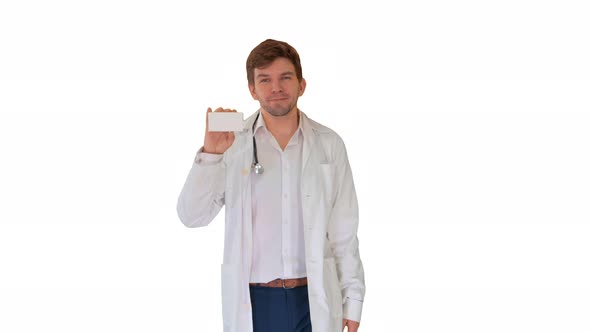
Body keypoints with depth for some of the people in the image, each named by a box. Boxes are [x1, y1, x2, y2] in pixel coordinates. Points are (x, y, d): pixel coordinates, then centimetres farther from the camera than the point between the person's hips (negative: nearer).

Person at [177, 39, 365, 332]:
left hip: (316, 301, 1)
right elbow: (192, 217, -6)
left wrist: (352, 300, 2)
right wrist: (210, 154, -18)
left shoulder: (329, 144, 1)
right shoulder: (232, 144, -1)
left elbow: (344, 232, 4)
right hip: (252, 301, 0)